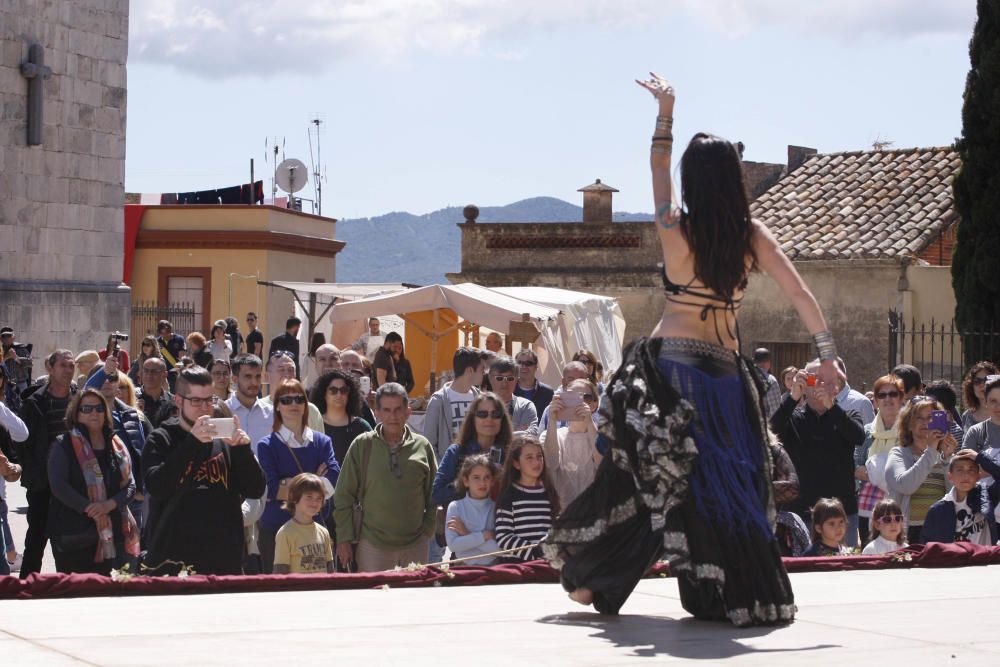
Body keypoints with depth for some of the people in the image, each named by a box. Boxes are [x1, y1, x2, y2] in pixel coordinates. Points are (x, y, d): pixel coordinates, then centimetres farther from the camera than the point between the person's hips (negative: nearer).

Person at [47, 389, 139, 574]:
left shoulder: (116, 447, 12)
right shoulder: (64, 445, -1)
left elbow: (130, 484, 6)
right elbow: (58, 485, -12)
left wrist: (109, 505, -14)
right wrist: (89, 509, -19)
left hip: (108, 534, 4)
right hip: (73, 533, -4)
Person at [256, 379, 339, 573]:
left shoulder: (322, 442, 10)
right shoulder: (267, 445, 2)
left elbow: (331, 483, -6)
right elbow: (270, 489, -11)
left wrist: (287, 484, -11)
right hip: (276, 528, -2)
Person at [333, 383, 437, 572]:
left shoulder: (422, 446, 5)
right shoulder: (362, 445, 0)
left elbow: (434, 495, 12)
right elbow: (344, 496, 3)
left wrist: (428, 531, 4)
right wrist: (345, 540, 0)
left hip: (415, 547, 2)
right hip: (373, 546, -2)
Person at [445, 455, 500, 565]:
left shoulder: (496, 507, 4)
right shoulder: (455, 507, 5)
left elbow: (500, 548, -6)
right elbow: (453, 545, -6)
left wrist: (466, 534, -7)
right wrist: (485, 535, -9)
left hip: (492, 568, 0)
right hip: (464, 567, 0)